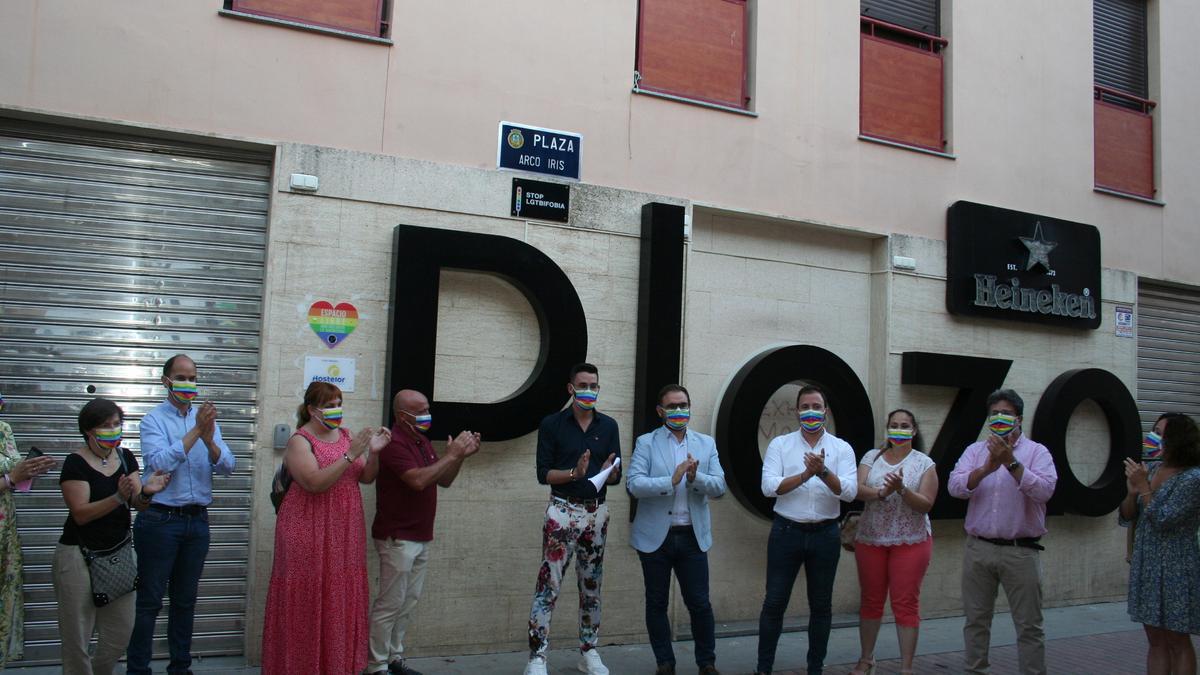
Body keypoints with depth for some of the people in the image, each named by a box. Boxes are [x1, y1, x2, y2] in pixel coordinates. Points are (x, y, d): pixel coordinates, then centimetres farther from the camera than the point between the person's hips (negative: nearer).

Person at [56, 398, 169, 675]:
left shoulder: (125, 457, 5)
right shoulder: (76, 463, -10)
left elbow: (139, 504, -1)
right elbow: (81, 514, -17)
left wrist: (146, 492, -24)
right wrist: (119, 497, -30)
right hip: (80, 556, -5)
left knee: (121, 633, 9)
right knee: (77, 636, 3)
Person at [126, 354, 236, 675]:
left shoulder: (208, 419, 9)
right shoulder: (153, 420, -4)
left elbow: (227, 466, -2)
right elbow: (160, 462, -20)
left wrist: (210, 440, -20)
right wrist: (195, 431, -22)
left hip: (197, 520, 5)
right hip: (160, 520, -4)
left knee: (185, 600, 14)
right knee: (149, 601, 1)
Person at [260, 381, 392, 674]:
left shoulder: (345, 435, 11)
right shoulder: (300, 441, -8)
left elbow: (366, 477, 9)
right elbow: (315, 483, -20)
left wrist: (374, 453, -9)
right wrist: (350, 455, -23)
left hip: (344, 534, 6)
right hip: (310, 534, -6)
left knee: (342, 599, 8)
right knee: (308, 601, -2)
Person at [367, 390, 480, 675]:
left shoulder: (422, 441, 14)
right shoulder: (395, 443, -16)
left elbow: (444, 481, 17)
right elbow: (418, 480, -27)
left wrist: (461, 455, 2)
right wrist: (450, 455, -20)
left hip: (420, 538, 9)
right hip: (398, 538, -9)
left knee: (408, 603, 12)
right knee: (390, 604, -3)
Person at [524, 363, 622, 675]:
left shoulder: (609, 425, 7)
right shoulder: (552, 424, -3)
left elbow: (616, 476, 6)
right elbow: (543, 473, -7)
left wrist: (609, 472, -17)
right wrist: (574, 473, -23)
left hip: (597, 512, 4)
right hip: (563, 511, -4)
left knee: (592, 586, 12)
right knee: (548, 585, -7)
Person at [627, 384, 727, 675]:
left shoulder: (706, 444, 8)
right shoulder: (645, 443, -1)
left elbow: (719, 487, 0)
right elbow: (633, 485, -13)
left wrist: (696, 477, -20)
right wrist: (671, 480, -25)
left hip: (693, 536, 1)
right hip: (655, 536, -1)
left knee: (700, 604, 4)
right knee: (656, 604, 9)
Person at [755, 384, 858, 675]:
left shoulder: (842, 448, 2)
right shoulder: (780, 445, 1)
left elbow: (849, 492, -10)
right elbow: (769, 487, -11)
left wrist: (823, 471, -26)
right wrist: (806, 475, -21)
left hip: (825, 534, 1)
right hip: (787, 531, -1)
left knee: (821, 605, 10)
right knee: (774, 603, 3)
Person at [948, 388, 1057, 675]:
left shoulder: (1037, 451, 1)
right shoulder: (975, 451, 8)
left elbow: (1044, 490, -15)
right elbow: (955, 486, -6)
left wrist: (1011, 462, -23)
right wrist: (987, 468, -20)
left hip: (1020, 551, -3)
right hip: (978, 548, 3)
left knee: (1029, 625, 3)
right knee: (976, 620, 12)